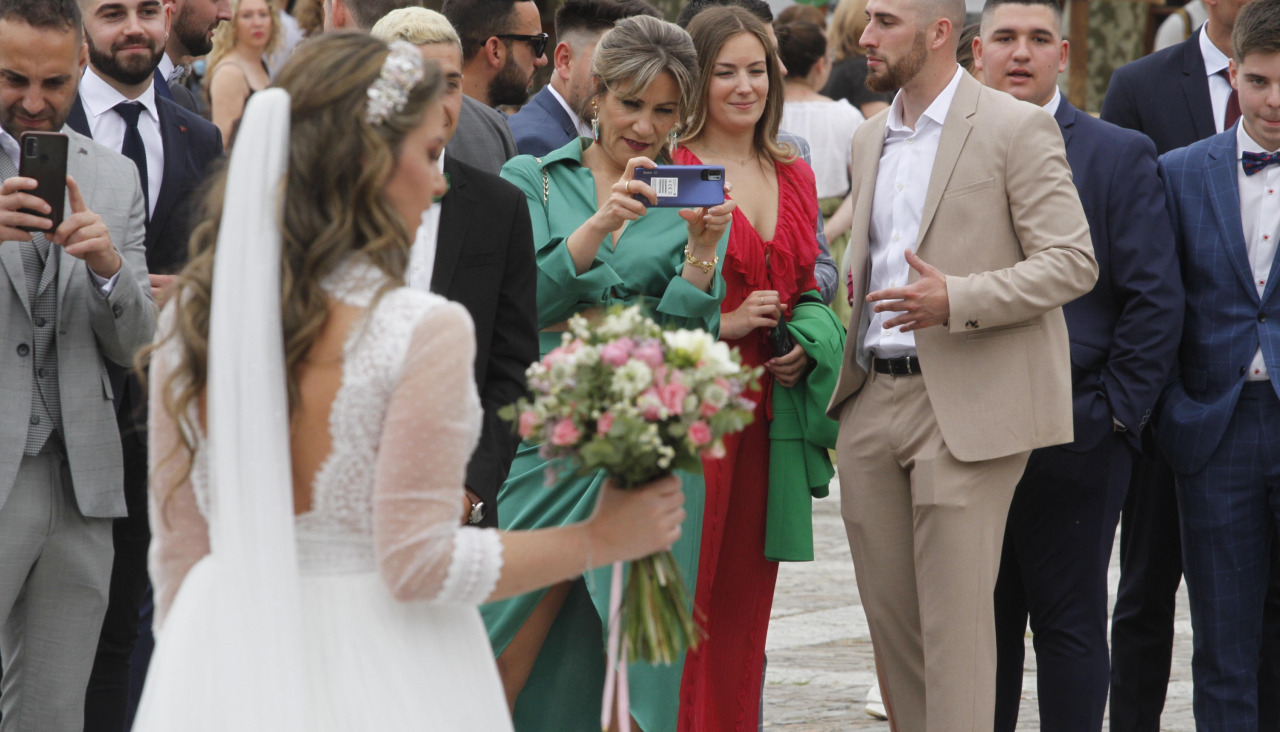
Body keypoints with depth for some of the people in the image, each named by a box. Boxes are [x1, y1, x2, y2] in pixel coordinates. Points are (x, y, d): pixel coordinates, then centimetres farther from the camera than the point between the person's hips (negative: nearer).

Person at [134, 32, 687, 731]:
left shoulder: (190, 317, -1)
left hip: (227, 666, 5)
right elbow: (418, 562, -16)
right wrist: (600, 538, -5)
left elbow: (179, 548, 4)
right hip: (377, 672, -5)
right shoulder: (424, 331, -17)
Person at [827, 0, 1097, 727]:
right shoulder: (871, 140, 17)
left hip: (965, 407, -7)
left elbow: (1074, 262, -10)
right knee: (890, 616, 8)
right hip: (874, 399, 7)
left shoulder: (1018, 128, -6)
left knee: (954, 619, -9)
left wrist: (957, 301, -22)